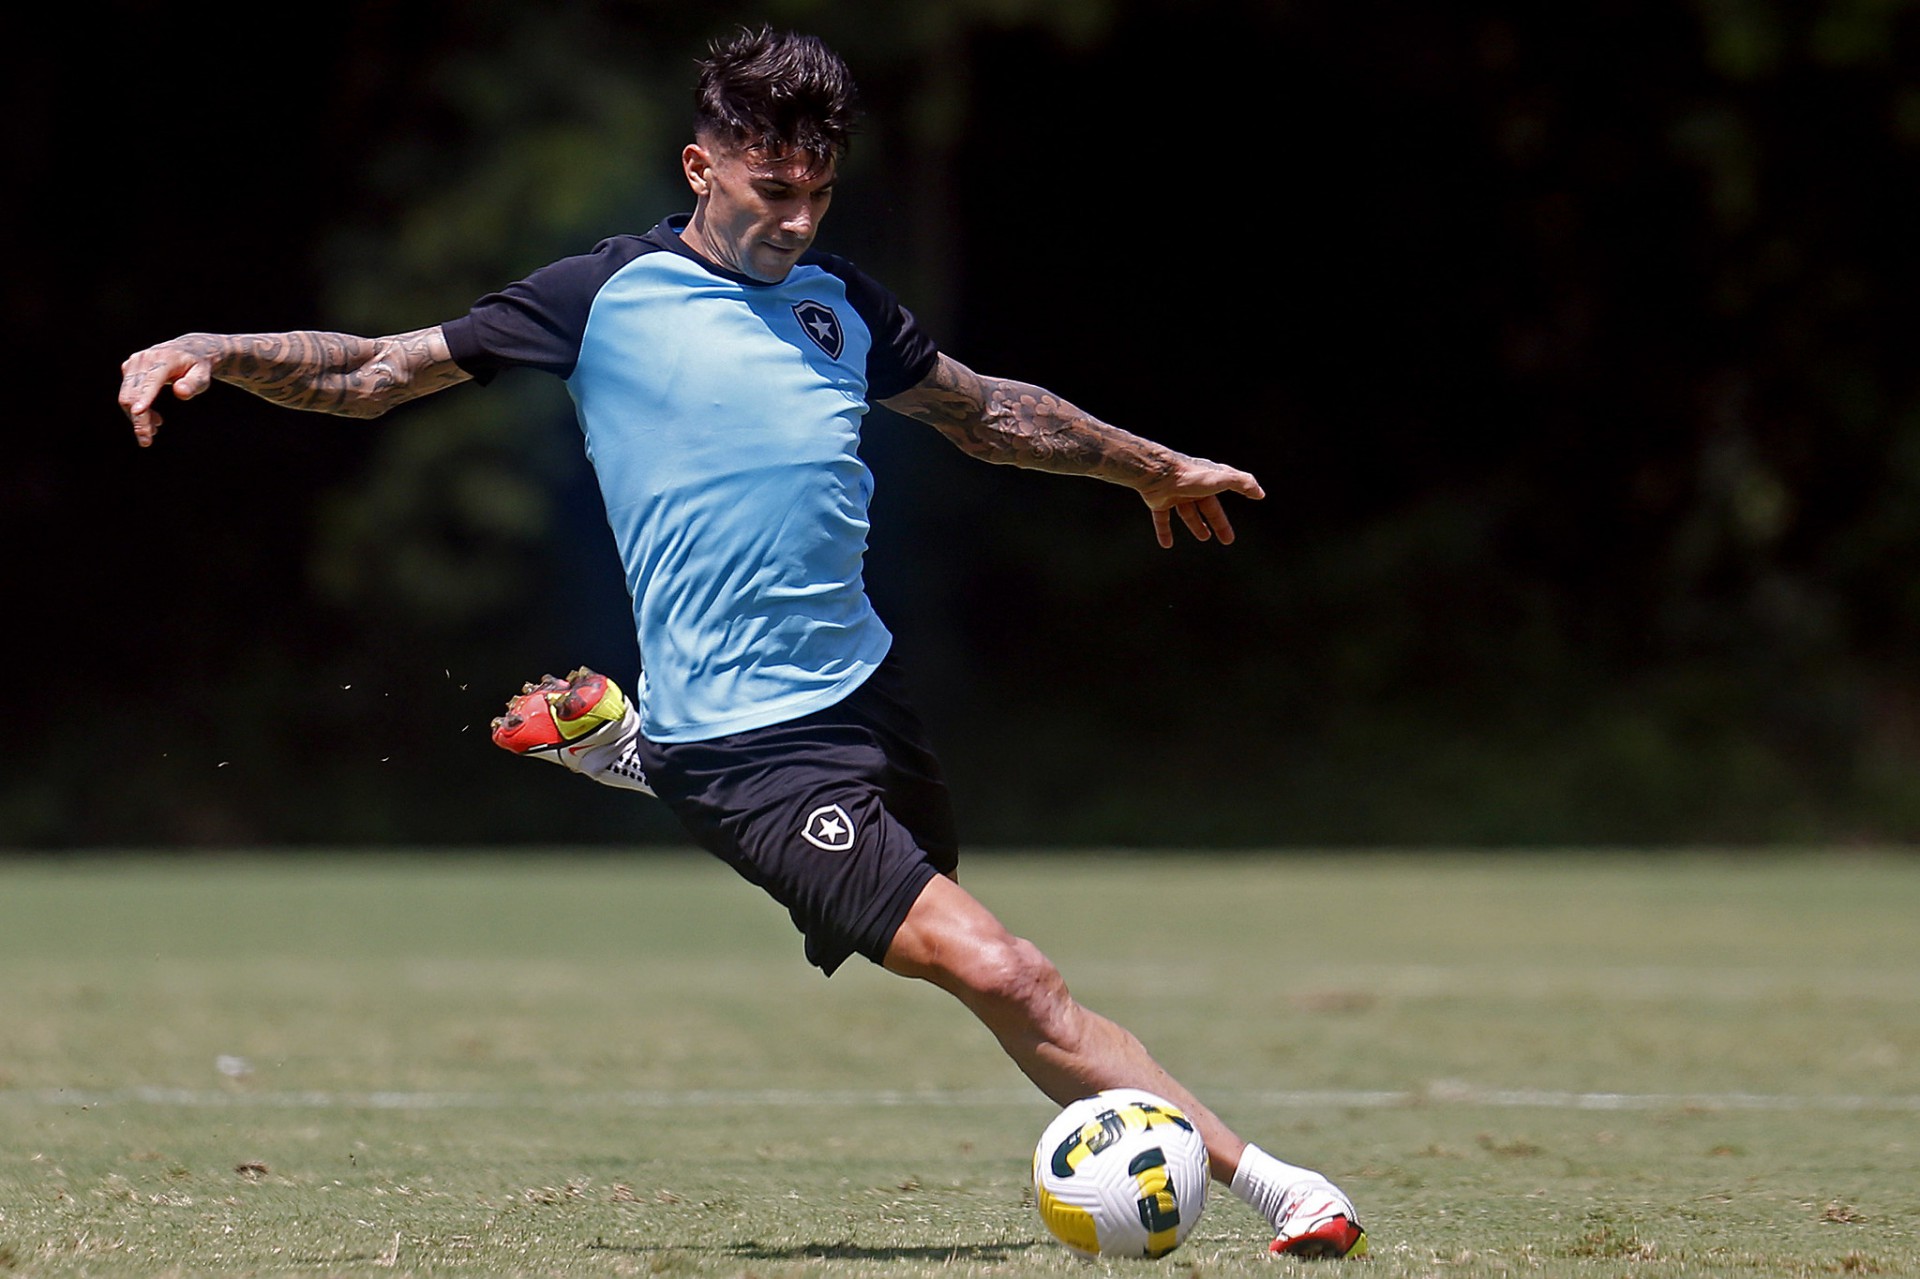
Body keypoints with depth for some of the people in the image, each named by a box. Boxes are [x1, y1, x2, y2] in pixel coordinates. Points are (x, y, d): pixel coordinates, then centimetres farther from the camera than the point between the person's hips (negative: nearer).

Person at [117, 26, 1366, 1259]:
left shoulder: (838, 297, 13)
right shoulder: (608, 296, -3)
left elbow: (980, 408, 29)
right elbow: (373, 375, 1)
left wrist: (1154, 465, 38)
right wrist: (214, 351, -14)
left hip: (866, 686, 8)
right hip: (751, 745, -8)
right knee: (1001, 976, -19)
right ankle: (1263, 1179, -13)